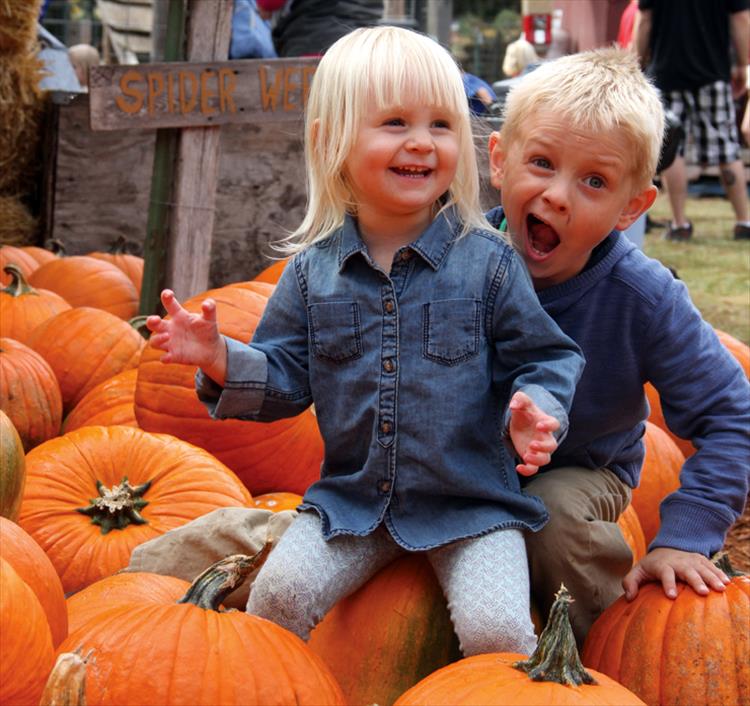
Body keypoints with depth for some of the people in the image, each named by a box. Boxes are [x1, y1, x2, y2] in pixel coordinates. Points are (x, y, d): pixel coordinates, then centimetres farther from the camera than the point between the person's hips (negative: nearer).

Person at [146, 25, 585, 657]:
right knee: (278, 592, -12)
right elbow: (286, 375, 7)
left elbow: (544, 359, -2)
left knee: (495, 629, -19)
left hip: (473, 507, -2)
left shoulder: (489, 263, -6)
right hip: (351, 500, 2)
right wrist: (221, 360, -11)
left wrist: (535, 413, -23)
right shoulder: (314, 271, 1)